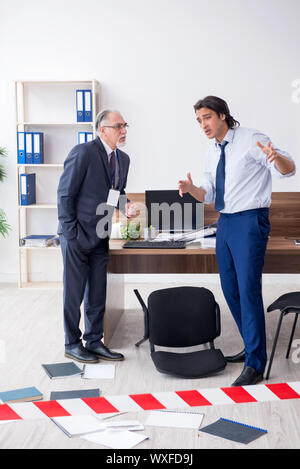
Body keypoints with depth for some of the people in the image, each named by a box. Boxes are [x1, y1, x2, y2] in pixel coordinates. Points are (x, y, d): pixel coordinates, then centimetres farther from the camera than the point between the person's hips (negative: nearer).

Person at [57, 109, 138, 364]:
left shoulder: (123, 159, 9)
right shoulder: (83, 152, -15)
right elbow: (65, 193, -14)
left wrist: (126, 206, -3)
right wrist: (71, 232, -15)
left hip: (100, 237, 7)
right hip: (77, 236, -7)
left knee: (97, 293, 13)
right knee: (74, 292, 4)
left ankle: (94, 342, 25)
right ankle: (72, 344, 18)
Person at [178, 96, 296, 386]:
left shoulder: (250, 139, -9)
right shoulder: (213, 152, 14)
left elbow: (289, 169, -15)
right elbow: (208, 194, 17)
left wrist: (275, 156, -38)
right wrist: (191, 189, -5)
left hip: (249, 221, -8)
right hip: (225, 222, 8)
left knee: (248, 289, -12)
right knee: (230, 290, 12)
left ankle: (255, 365, -6)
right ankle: (252, 348, 28)